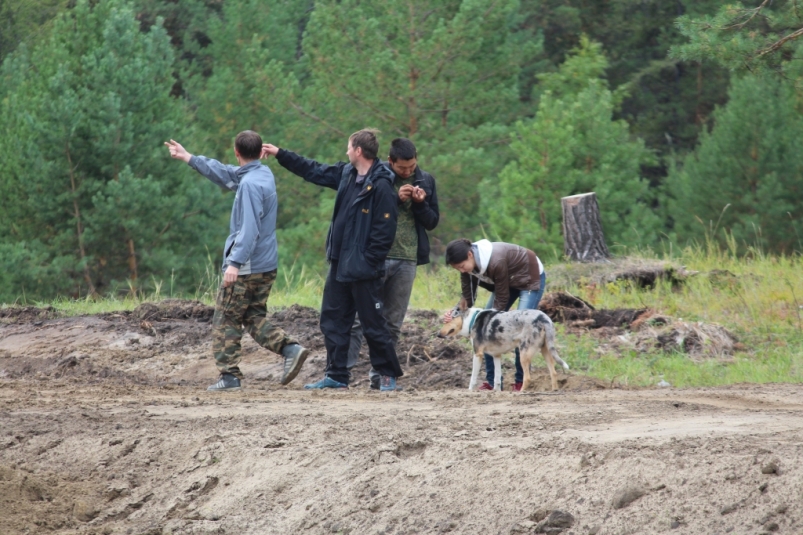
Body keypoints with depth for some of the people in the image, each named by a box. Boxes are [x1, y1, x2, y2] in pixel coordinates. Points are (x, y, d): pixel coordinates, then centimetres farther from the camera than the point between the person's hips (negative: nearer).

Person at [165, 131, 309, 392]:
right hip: (267, 265, 9)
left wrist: (235, 262, -28)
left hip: (246, 266, -9)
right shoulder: (264, 174, 10)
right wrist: (188, 157, 28)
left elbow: (250, 229, -25)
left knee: (226, 321, 2)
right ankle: (291, 348, -4)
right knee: (255, 318, 15)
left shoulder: (250, 184, -18)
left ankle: (229, 376, 2)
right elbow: (225, 174, 24)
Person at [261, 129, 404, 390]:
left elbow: (385, 231, -19)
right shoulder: (346, 173, 8)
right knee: (332, 320, 11)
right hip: (339, 264, 9)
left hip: (363, 269, -9)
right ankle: (336, 376, 18)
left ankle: (388, 375, 11)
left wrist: (369, 262, -20)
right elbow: (314, 171, 23)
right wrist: (280, 154, 25)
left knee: (373, 324, -1)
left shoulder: (381, 186, -17)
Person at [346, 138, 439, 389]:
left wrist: (420, 204, -9)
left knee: (393, 323, 6)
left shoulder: (425, 181, 8)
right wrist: (395, 198, -17)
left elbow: (432, 222, 10)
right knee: (358, 317, -7)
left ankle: (379, 378, 11)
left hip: (407, 260, 3)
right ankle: (343, 371, -6)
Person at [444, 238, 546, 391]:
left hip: (529, 279, -8)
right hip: (508, 281, 8)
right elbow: (467, 297, -11)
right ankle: (492, 381, 2)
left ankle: (521, 381, -9)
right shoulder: (468, 264, -17)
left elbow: (501, 298, -29)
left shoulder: (496, 262, -39)